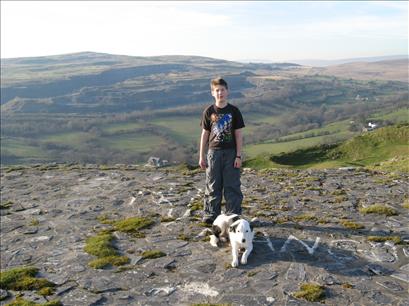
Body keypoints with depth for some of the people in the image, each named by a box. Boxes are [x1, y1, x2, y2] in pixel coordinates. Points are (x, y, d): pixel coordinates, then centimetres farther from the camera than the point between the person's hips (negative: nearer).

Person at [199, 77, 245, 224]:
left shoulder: (234, 111, -1)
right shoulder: (209, 111, 1)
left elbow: (238, 134, -1)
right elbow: (205, 134, 5)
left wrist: (238, 156, -5)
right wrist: (201, 156, 4)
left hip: (231, 152, -1)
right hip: (214, 152, 1)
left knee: (232, 185, 3)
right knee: (213, 186, 7)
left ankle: (233, 215, 12)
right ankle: (211, 215, 16)